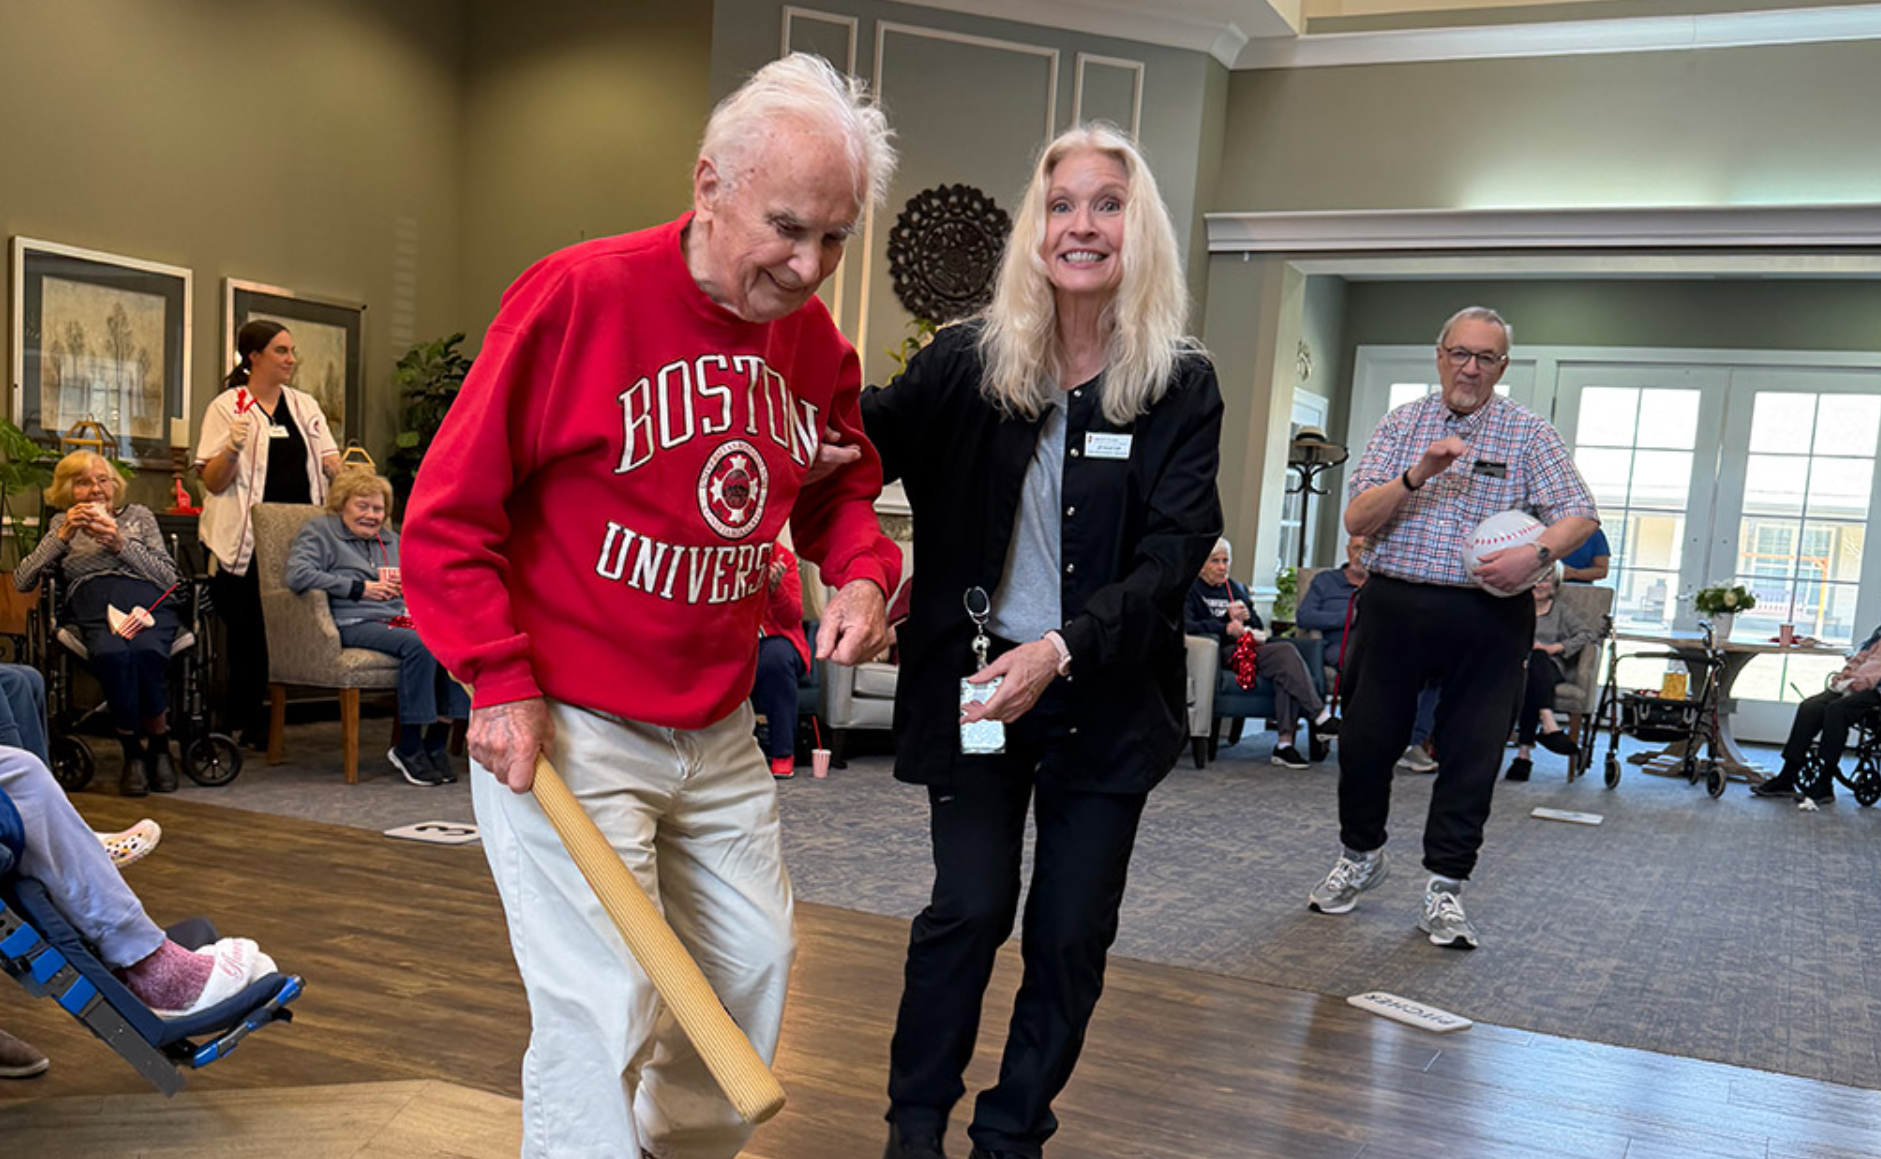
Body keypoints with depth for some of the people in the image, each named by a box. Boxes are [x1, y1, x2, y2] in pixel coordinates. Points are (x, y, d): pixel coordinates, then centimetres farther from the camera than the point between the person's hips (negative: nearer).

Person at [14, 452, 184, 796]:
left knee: (146, 651, -38)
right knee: (111, 654, -39)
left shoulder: (139, 516, 25)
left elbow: (170, 577, 12)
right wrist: (63, 535, 5)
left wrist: (122, 545, 0)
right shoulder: (61, 525, 27)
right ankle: (132, 753, -22)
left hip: (146, 599, 0)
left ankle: (159, 746, -19)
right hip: (93, 607, 0)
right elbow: (21, 581, 13)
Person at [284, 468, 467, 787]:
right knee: (419, 643, -35)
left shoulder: (391, 539, 29)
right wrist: (360, 588, -8)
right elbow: (297, 575, -9)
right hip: (355, 624, -6)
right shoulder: (319, 531, 10)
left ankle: (436, 743, -21)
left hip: (400, 618, 6)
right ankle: (408, 748, -25)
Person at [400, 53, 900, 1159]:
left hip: (720, 733, 7)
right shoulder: (577, 294, -16)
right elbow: (448, 516, -12)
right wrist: (501, 683, -18)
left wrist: (863, 570, -3)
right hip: (562, 732, -6)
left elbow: (840, 488, 19)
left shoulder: (817, 341, 1)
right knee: (604, 1010, -5)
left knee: (753, 964, 18)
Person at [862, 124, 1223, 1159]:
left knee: (1072, 932, 8)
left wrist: (1062, 649, -23)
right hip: (970, 681, 0)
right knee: (969, 908, 0)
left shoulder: (1181, 386, -4)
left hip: (1105, 700, 1)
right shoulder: (963, 363, -2)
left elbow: (1172, 555, -10)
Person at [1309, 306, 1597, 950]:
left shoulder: (1529, 433, 6)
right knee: (1366, 739, 6)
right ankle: (1360, 856, 29)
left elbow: (1580, 515, 0)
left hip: (1489, 615, -1)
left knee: (1472, 754, 1)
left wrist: (1536, 554, -19)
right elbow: (1357, 520, -2)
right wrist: (1418, 474, -16)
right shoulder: (1401, 425, 8)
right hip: (1395, 604, 1)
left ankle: (1445, 889, 13)